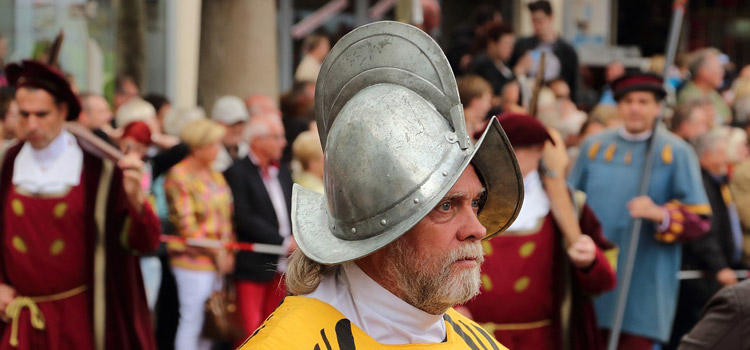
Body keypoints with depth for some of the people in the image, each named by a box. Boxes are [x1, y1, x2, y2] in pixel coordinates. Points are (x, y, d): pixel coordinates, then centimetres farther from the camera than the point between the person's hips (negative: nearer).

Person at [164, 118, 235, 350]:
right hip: (193, 261, -7)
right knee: (192, 320, -6)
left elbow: (226, 217, 15)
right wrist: (216, 253, -10)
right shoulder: (179, 176, -10)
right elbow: (186, 225, -13)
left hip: (218, 259, 7)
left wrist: (228, 251, 3)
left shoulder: (216, 176, 13)